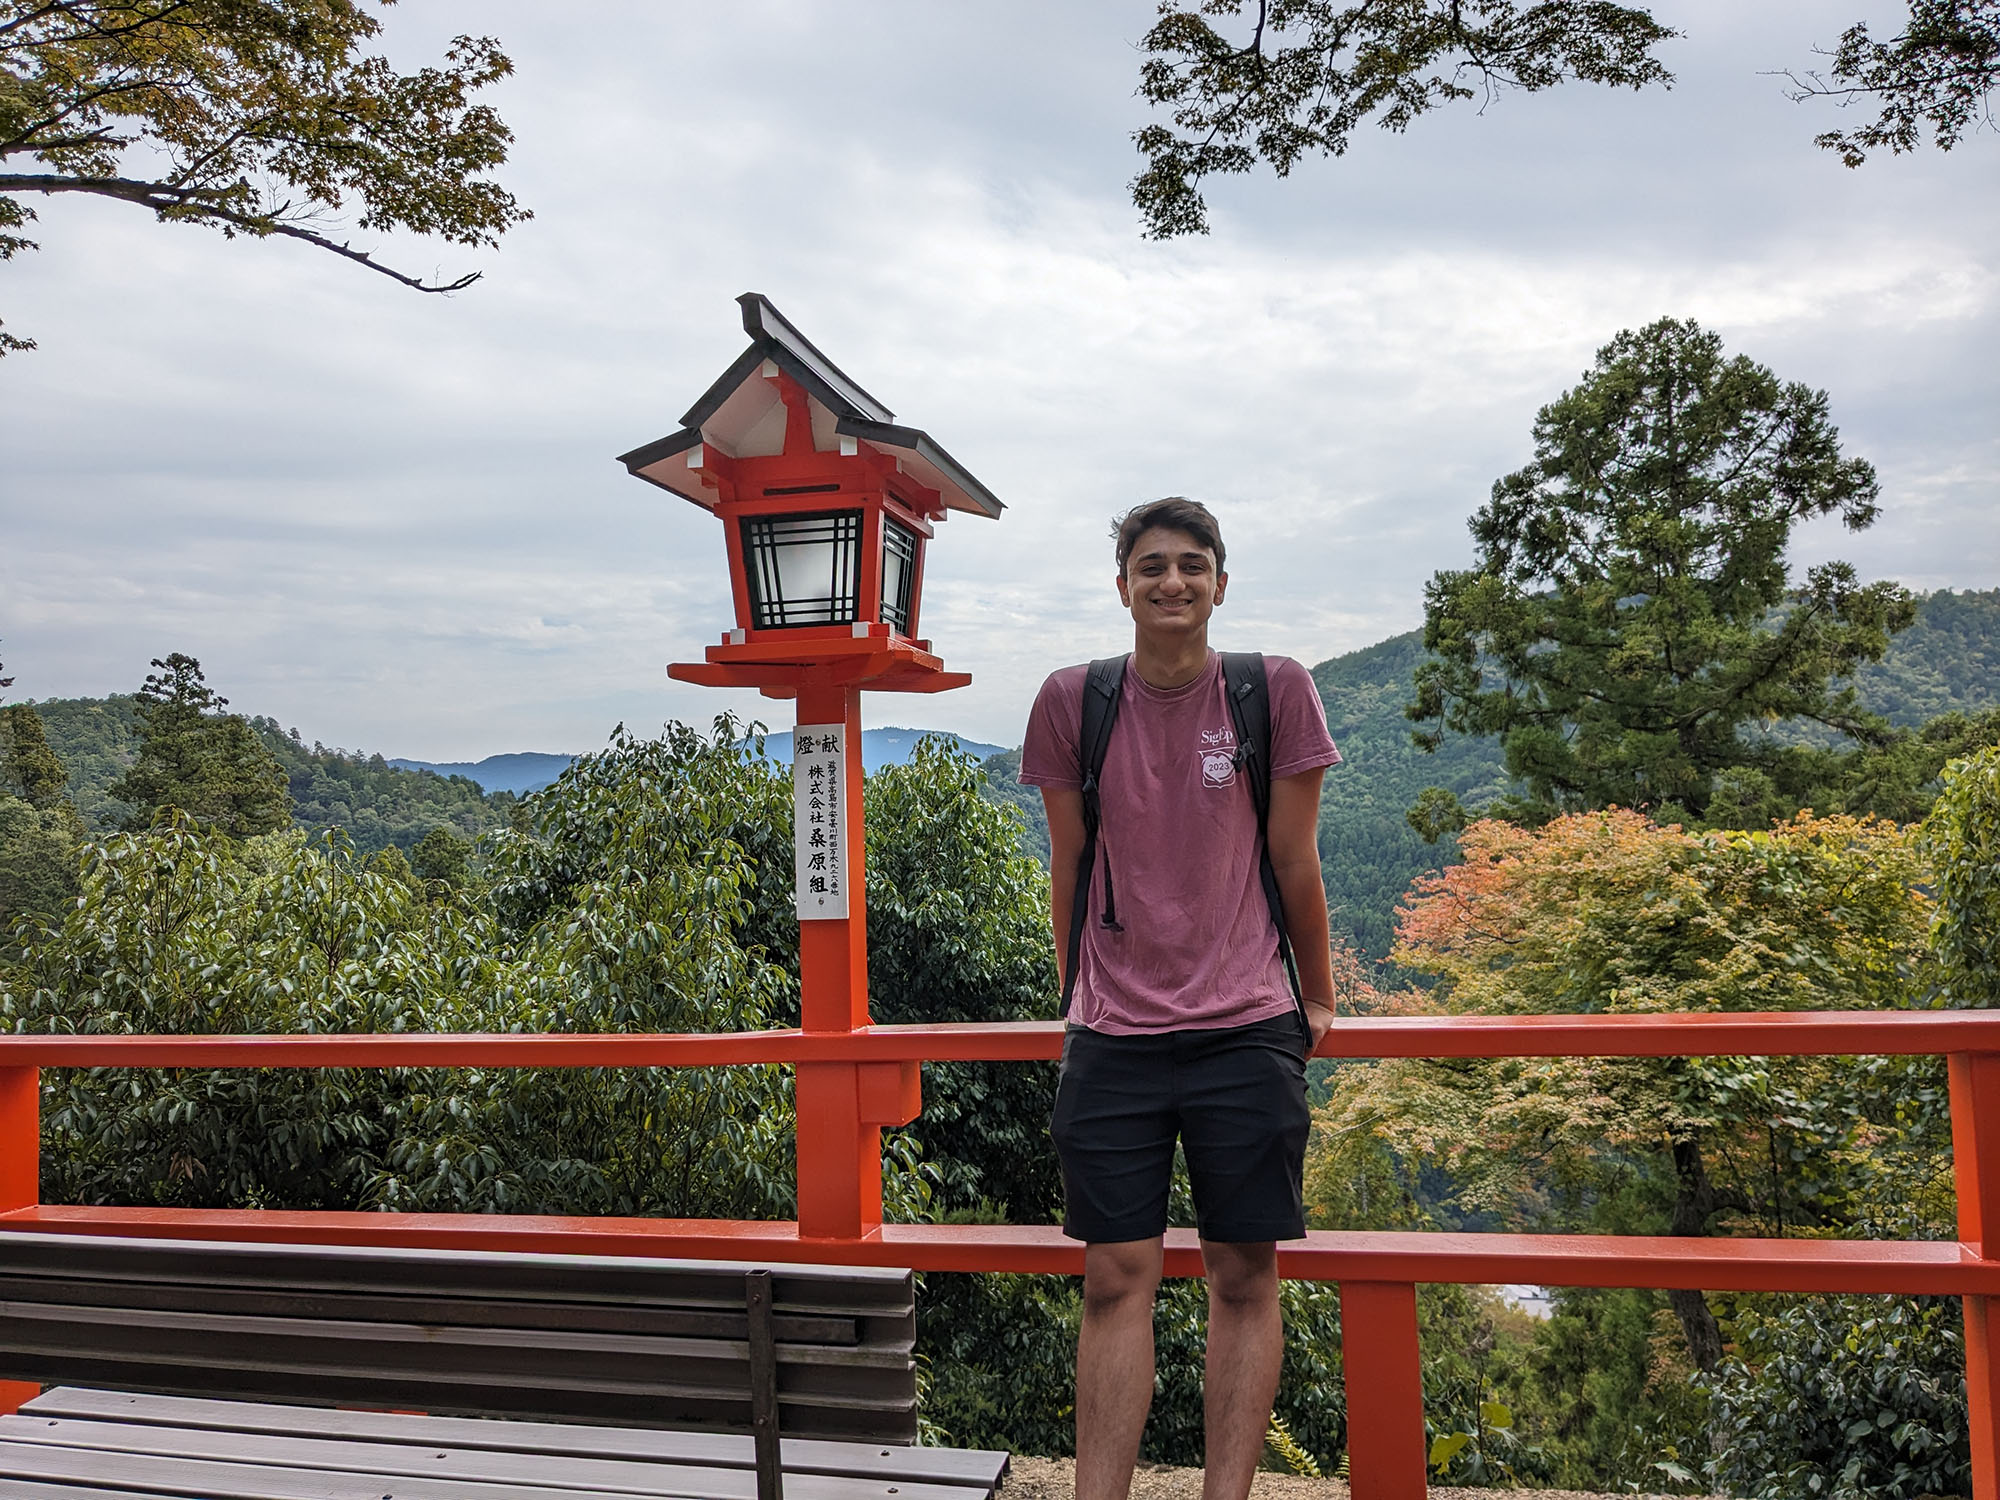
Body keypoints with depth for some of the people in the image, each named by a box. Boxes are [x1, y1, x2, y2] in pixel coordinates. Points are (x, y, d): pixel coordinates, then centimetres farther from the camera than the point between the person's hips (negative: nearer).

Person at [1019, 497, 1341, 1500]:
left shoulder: (1276, 691, -2)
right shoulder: (1073, 701, 1)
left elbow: (1294, 862, 3)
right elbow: (1070, 868, 8)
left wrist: (1317, 1002, 11)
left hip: (1246, 1030, 0)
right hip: (1111, 1035, 1)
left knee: (1245, 1276, 4)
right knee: (1117, 1278, 2)